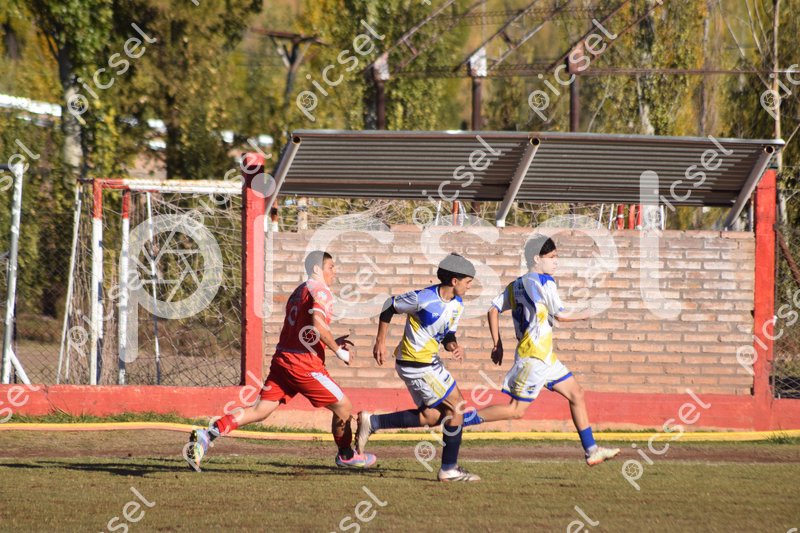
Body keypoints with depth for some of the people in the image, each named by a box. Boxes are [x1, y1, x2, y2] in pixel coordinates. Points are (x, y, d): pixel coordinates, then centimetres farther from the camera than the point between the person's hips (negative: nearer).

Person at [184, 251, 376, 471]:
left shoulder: (298, 291, 22)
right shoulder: (320, 291, -7)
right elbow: (317, 324, -23)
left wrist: (332, 342, 21)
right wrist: (338, 350, -12)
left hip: (283, 358, 8)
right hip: (305, 364, -8)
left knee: (260, 410, 1)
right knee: (343, 408, 9)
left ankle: (207, 435, -12)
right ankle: (346, 455, 26)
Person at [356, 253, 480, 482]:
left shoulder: (457, 304, 4)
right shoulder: (423, 298, -21)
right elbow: (390, 307, -8)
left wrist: (453, 346, -11)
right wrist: (380, 341, -5)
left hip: (429, 361, 10)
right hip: (416, 365, -10)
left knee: (432, 417, 11)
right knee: (456, 408, -7)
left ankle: (372, 422, 16)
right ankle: (449, 469, 2)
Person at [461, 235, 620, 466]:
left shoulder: (516, 285, 13)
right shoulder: (544, 282, -12)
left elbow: (493, 310, 12)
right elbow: (561, 315, -14)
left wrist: (497, 344, 15)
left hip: (545, 356, 10)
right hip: (534, 357, -10)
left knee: (576, 394, 12)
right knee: (516, 410, -9)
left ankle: (591, 451, 14)